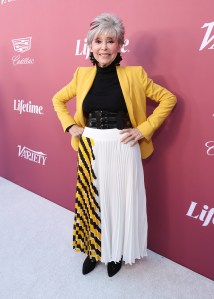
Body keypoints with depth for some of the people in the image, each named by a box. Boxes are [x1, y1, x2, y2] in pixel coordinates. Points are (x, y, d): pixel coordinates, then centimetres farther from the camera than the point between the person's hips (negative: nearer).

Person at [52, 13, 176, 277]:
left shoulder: (134, 74, -4)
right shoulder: (82, 75, 5)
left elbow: (168, 99, 1)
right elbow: (58, 99, 18)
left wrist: (144, 129, -9)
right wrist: (70, 126, 3)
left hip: (122, 149, -2)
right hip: (90, 150, 3)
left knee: (120, 199, 11)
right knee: (91, 200, 14)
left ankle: (117, 252, 38)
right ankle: (94, 249, 41)